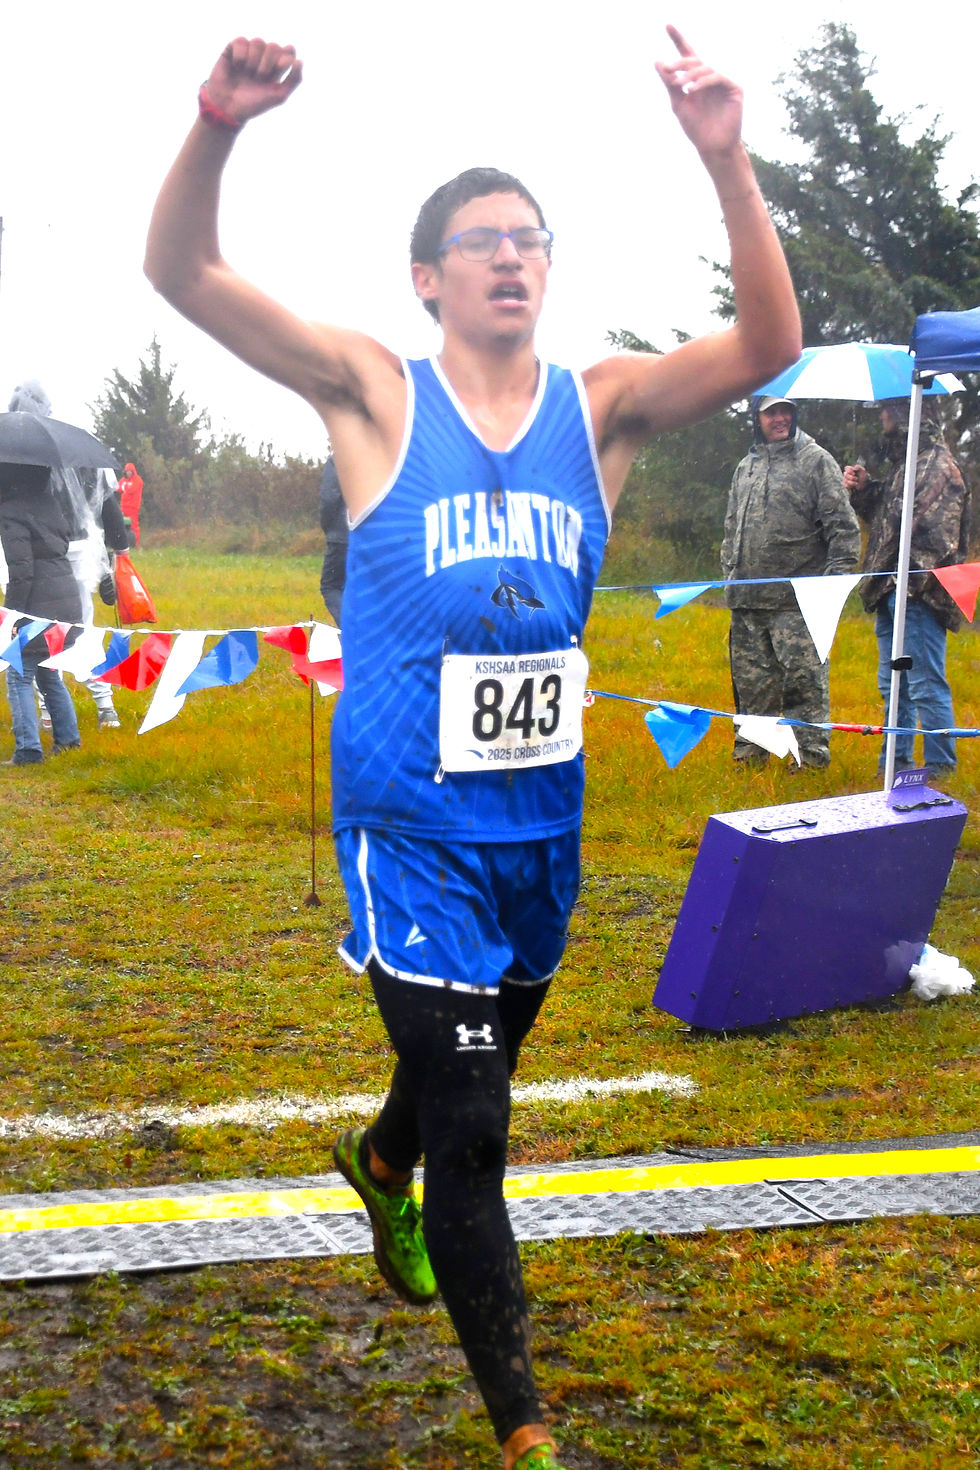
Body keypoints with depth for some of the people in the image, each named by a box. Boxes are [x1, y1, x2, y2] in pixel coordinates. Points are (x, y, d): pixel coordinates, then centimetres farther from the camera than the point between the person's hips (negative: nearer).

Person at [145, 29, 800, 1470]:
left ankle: (382, 1162, 60)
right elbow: (182, 272, -13)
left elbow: (768, 343, -12)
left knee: (480, 1067, 25)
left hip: (543, 823, 4)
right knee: (474, 1128, -5)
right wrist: (217, 126, -32)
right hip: (411, 827, -4)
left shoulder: (601, 406, 1)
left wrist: (728, 167, -25)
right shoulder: (376, 395, -6)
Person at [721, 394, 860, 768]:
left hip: (797, 600, -6)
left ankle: (812, 757, -2)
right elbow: (731, 528, 26)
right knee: (751, 680, 10)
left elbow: (843, 526, -3)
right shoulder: (746, 467, 19)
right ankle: (749, 753, 19)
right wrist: (729, 572, 17)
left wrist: (835, 576, -10)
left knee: (804, 681, -7)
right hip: (747, 600, 6)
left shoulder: (817, 461, 1)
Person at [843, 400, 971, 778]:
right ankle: (895, 763, 27)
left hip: (919, 597, -10)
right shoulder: (905, 463, 16)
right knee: (893, 685, 17)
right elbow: (884, 516, 28)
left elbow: (937, 538, -20)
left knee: (926, 685, -6)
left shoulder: (938, 467, -13)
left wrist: (913, 583, -23)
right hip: (892, 594, 10)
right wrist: (863, 489, 11)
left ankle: (940, 769, 1)